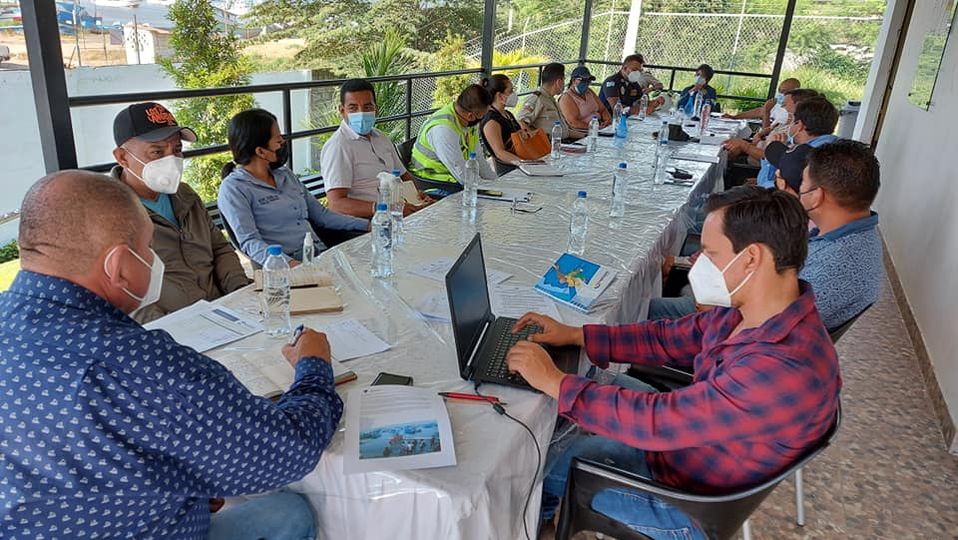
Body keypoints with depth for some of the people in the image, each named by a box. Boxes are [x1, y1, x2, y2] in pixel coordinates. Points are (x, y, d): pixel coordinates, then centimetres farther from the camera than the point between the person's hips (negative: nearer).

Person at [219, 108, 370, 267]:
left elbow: (321, 215, 22)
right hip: (288, 266, -6)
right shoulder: (233, 189, -2)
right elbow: (249, 242, -12)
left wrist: (368, 225, 11)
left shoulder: (285, 174, 20)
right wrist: (289, 263, -30)